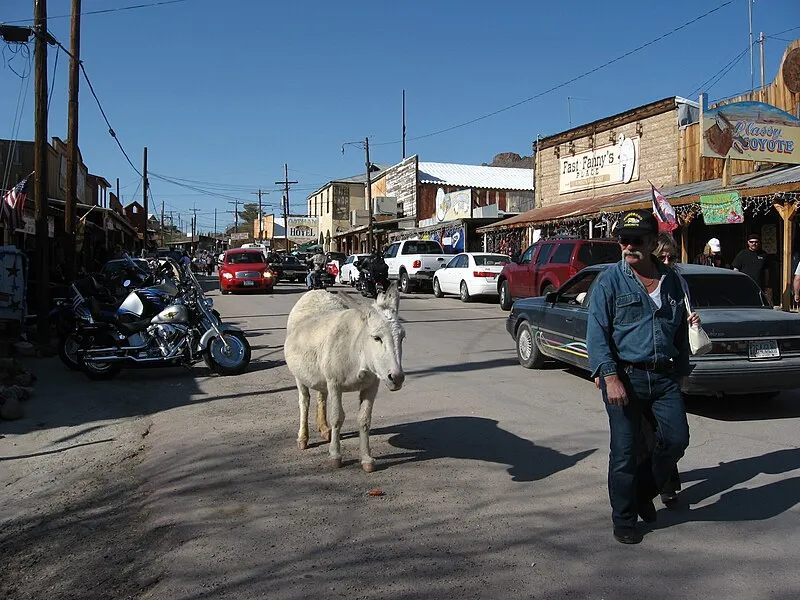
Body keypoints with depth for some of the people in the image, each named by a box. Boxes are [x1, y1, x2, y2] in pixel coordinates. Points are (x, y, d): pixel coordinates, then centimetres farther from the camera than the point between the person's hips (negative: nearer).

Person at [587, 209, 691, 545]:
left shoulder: (671, 279, 10)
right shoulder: (611, 280, -5)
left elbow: (681, 330, 19)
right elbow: (596, 332, -10)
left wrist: (681, 372, 18)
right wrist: (610, 376, -18)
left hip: (664, 376, 5)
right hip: (625, 376, -4)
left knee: (677, 439, 1)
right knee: (625, 451, 2)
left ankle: (643, 491, 28)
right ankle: (624, 520, 20)